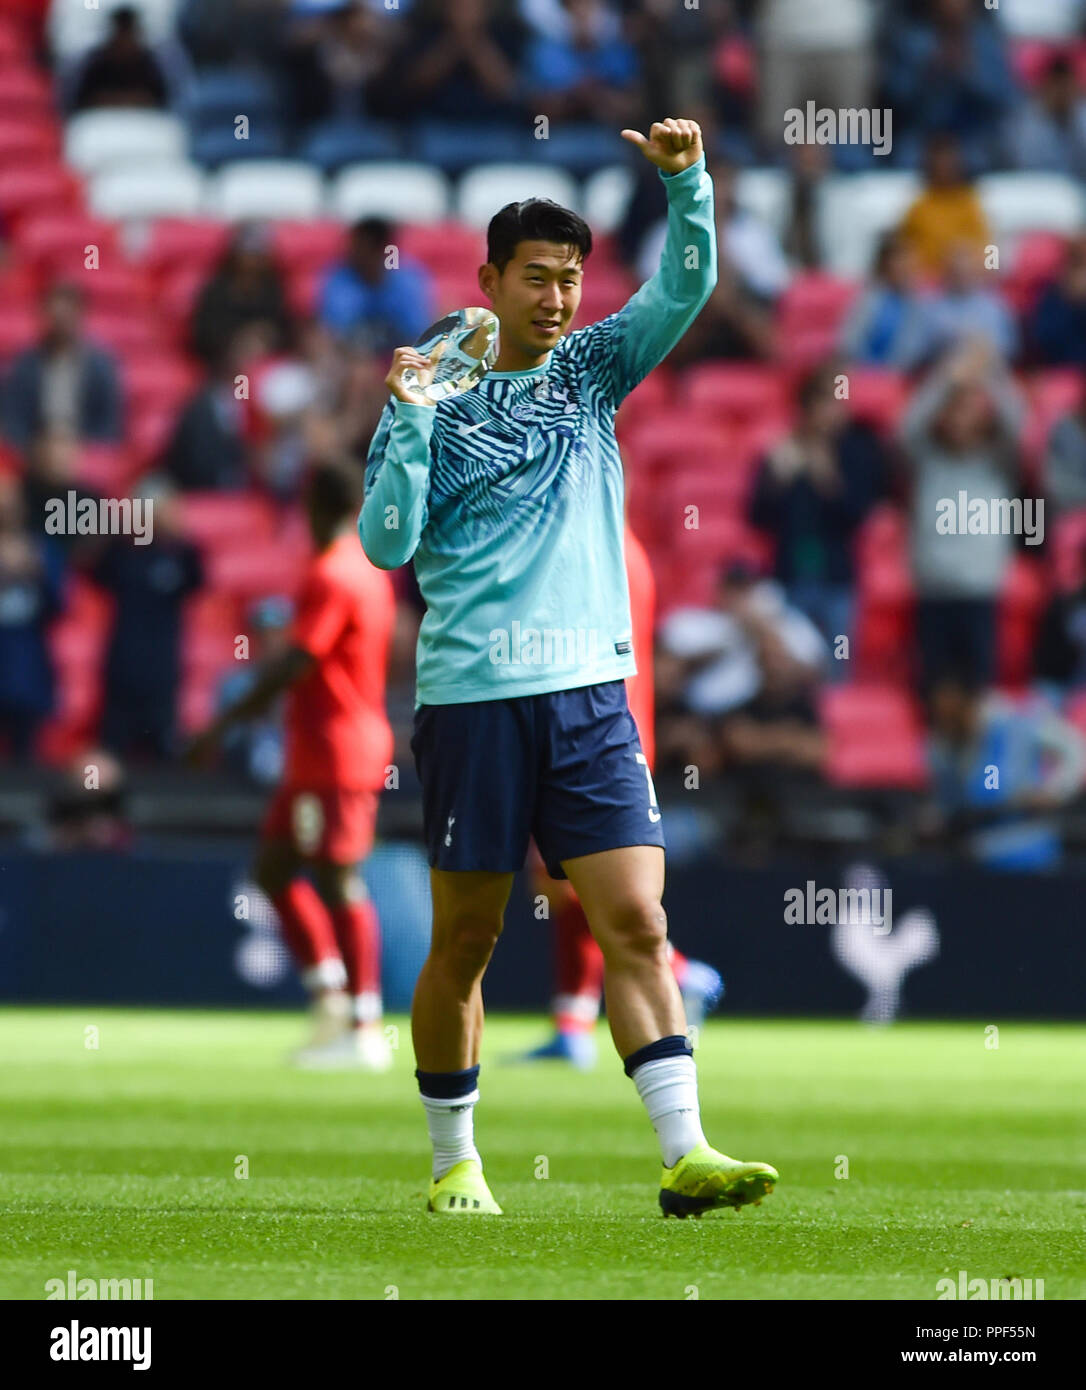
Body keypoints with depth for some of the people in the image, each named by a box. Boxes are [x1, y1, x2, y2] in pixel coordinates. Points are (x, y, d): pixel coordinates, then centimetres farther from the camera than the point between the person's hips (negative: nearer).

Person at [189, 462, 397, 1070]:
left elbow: (295, 664, -21)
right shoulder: (370, 571, 13)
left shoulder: (331, 578, -16)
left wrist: (227, 721, -19)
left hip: (335, 751, -10)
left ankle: (364, 1029, -6)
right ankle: (331, 991, 8)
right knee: (273, 867, 12)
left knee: (339, 882, -7)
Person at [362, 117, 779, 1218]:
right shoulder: (435, 404, 4)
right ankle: (453, 1160, 15)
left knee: (637, 923, -7)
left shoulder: (592, 371, 14)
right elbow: (387, 543, -4)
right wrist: (409, 421, -14)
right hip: (471, 699, -3)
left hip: (591, 693, 3)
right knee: (465, 940, 3)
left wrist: (686, 180, -11)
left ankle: (686, 1154, -14)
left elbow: (686, 286, 4)